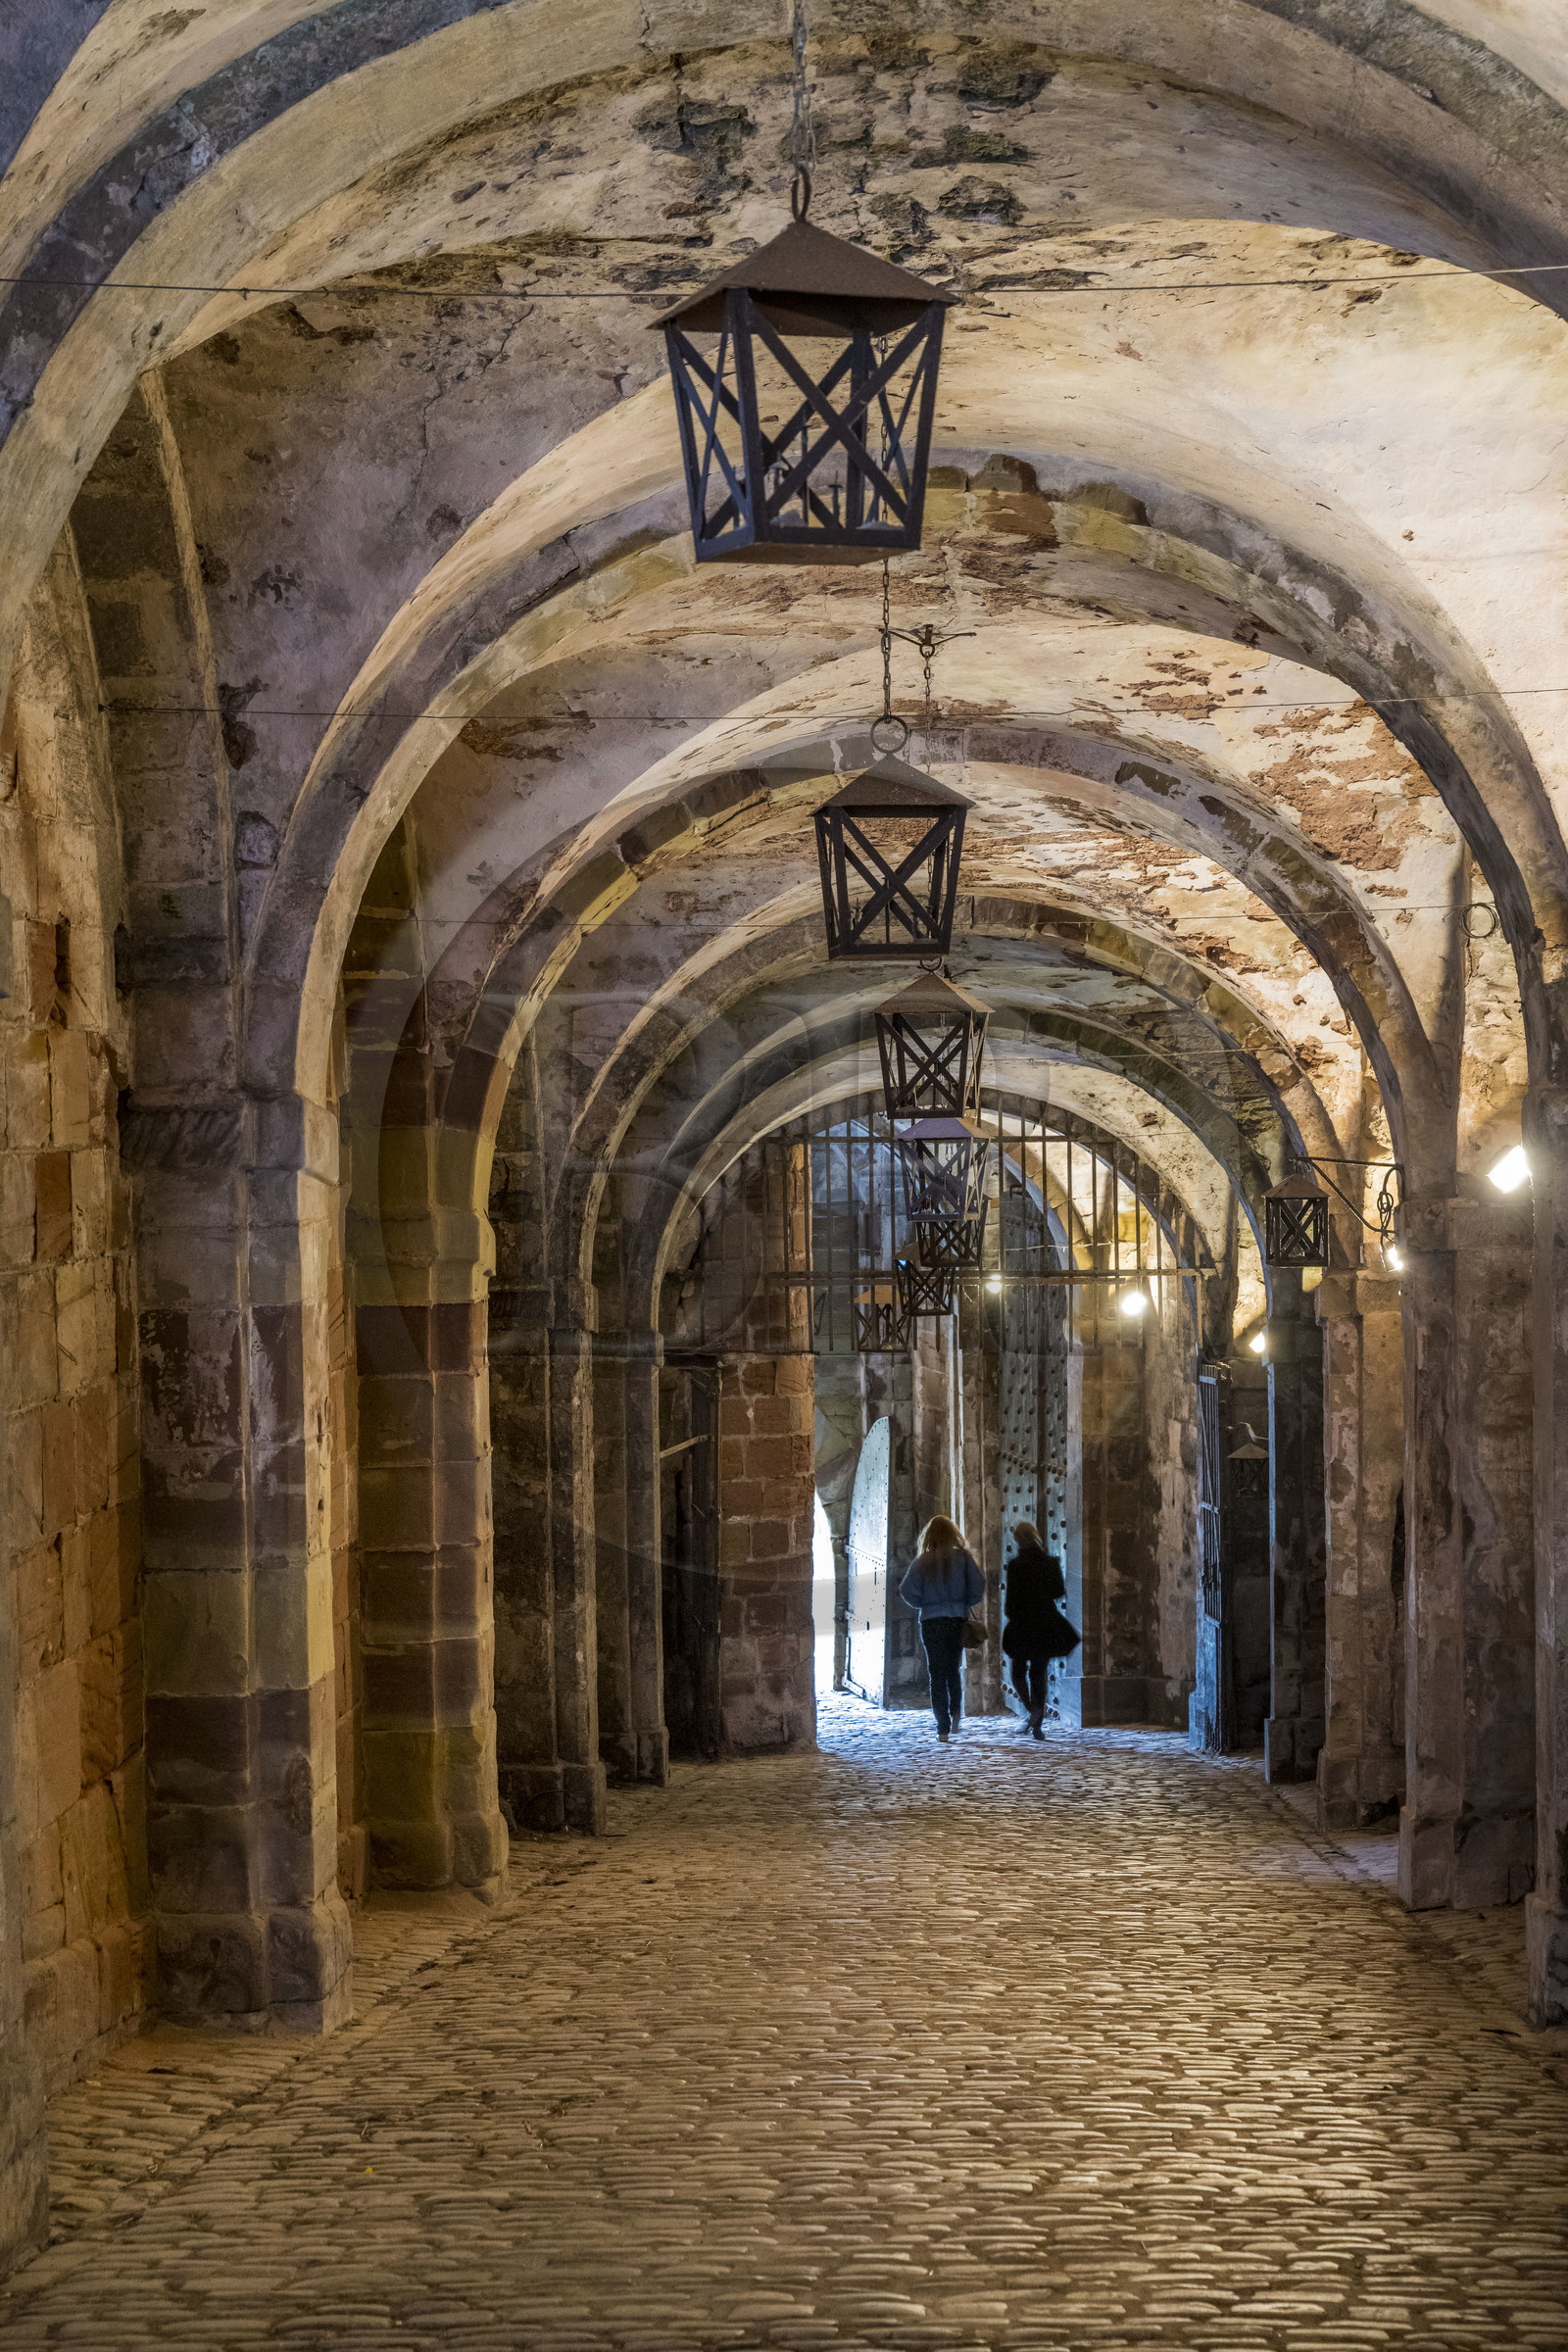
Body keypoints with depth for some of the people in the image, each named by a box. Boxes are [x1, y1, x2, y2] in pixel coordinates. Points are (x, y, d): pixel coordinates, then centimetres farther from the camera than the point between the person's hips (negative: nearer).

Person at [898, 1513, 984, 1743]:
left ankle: (943, 1728, -3)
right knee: (953, 1669, 19)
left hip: (931, 1622, -1)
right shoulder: (963, 1558, -1)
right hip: (958, 1619, 1)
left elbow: (908, 1592, -9)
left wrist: (924, 1603, 10)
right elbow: (978, 1588, -7)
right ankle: (956, 1712, -2)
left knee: (937, 1674, 4)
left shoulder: (921, 1563, -3)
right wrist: (963, 1603, 11)